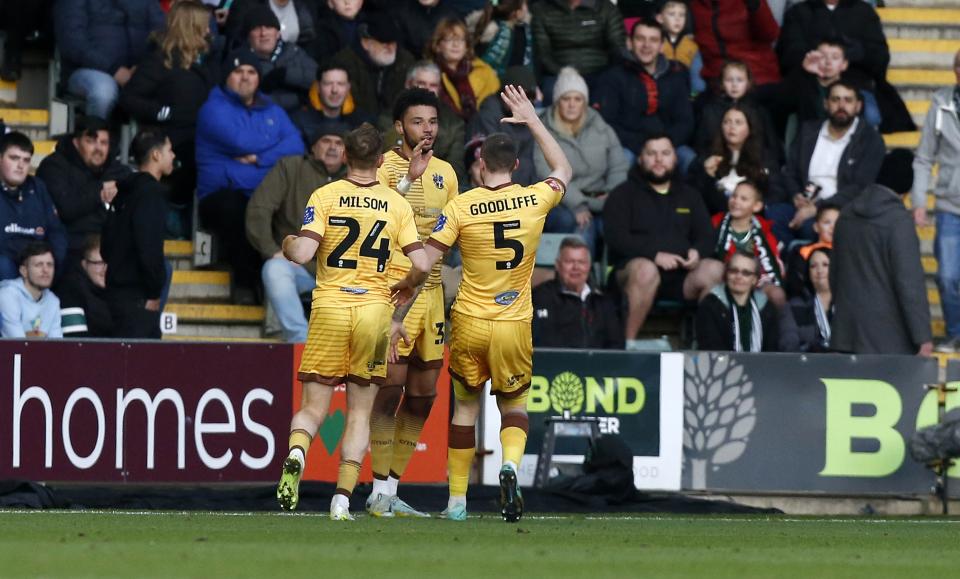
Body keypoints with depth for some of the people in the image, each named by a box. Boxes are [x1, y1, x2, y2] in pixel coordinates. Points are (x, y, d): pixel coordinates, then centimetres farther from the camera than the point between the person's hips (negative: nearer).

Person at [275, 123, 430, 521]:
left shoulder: (325, 197, -3)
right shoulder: (396, 204, 3)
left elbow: (302, 254, -13)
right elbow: (421, 264, -1)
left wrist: (287, 244, 10)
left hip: (329, 308, -1)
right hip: (375, 309, 1)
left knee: (313, 407, 4)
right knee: (360, 411, 9)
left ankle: (295, 455, -28)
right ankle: (342, 499, -1)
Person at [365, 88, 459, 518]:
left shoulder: (445, 172, 15)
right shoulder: (385, 167, -5)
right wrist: (408, 179, -28)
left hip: (432, 288, 7)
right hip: (394, 287, -7)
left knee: (423, 394, 7)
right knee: (392, 386, -11)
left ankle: (391, 490, 13)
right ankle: (379, 491, -7)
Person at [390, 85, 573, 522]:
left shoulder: (460, 208, -10)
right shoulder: (535, 200, -5)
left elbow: (423, 267, -9)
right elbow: (563, 171, 19)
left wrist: (397, 316, 0)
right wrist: (533, 120, 25)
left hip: (470, 323, -1)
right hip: (515, 325, 1)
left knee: (465, 407, 16)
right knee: (514, 406, 18)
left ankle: (457, 499, 17)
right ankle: (510, 465, -13)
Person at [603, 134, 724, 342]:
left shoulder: (689, 196, 25)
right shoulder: (624, 194, 11)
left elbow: (706, 236, 18)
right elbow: (615, 237, -3)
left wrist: (697, 252, -7)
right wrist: (655, 255, -16)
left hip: (681, 276, 3)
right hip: (632, 269, -3)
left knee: (715, 270, -27)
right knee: (646, 269, -40)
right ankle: (627, 342, -34)